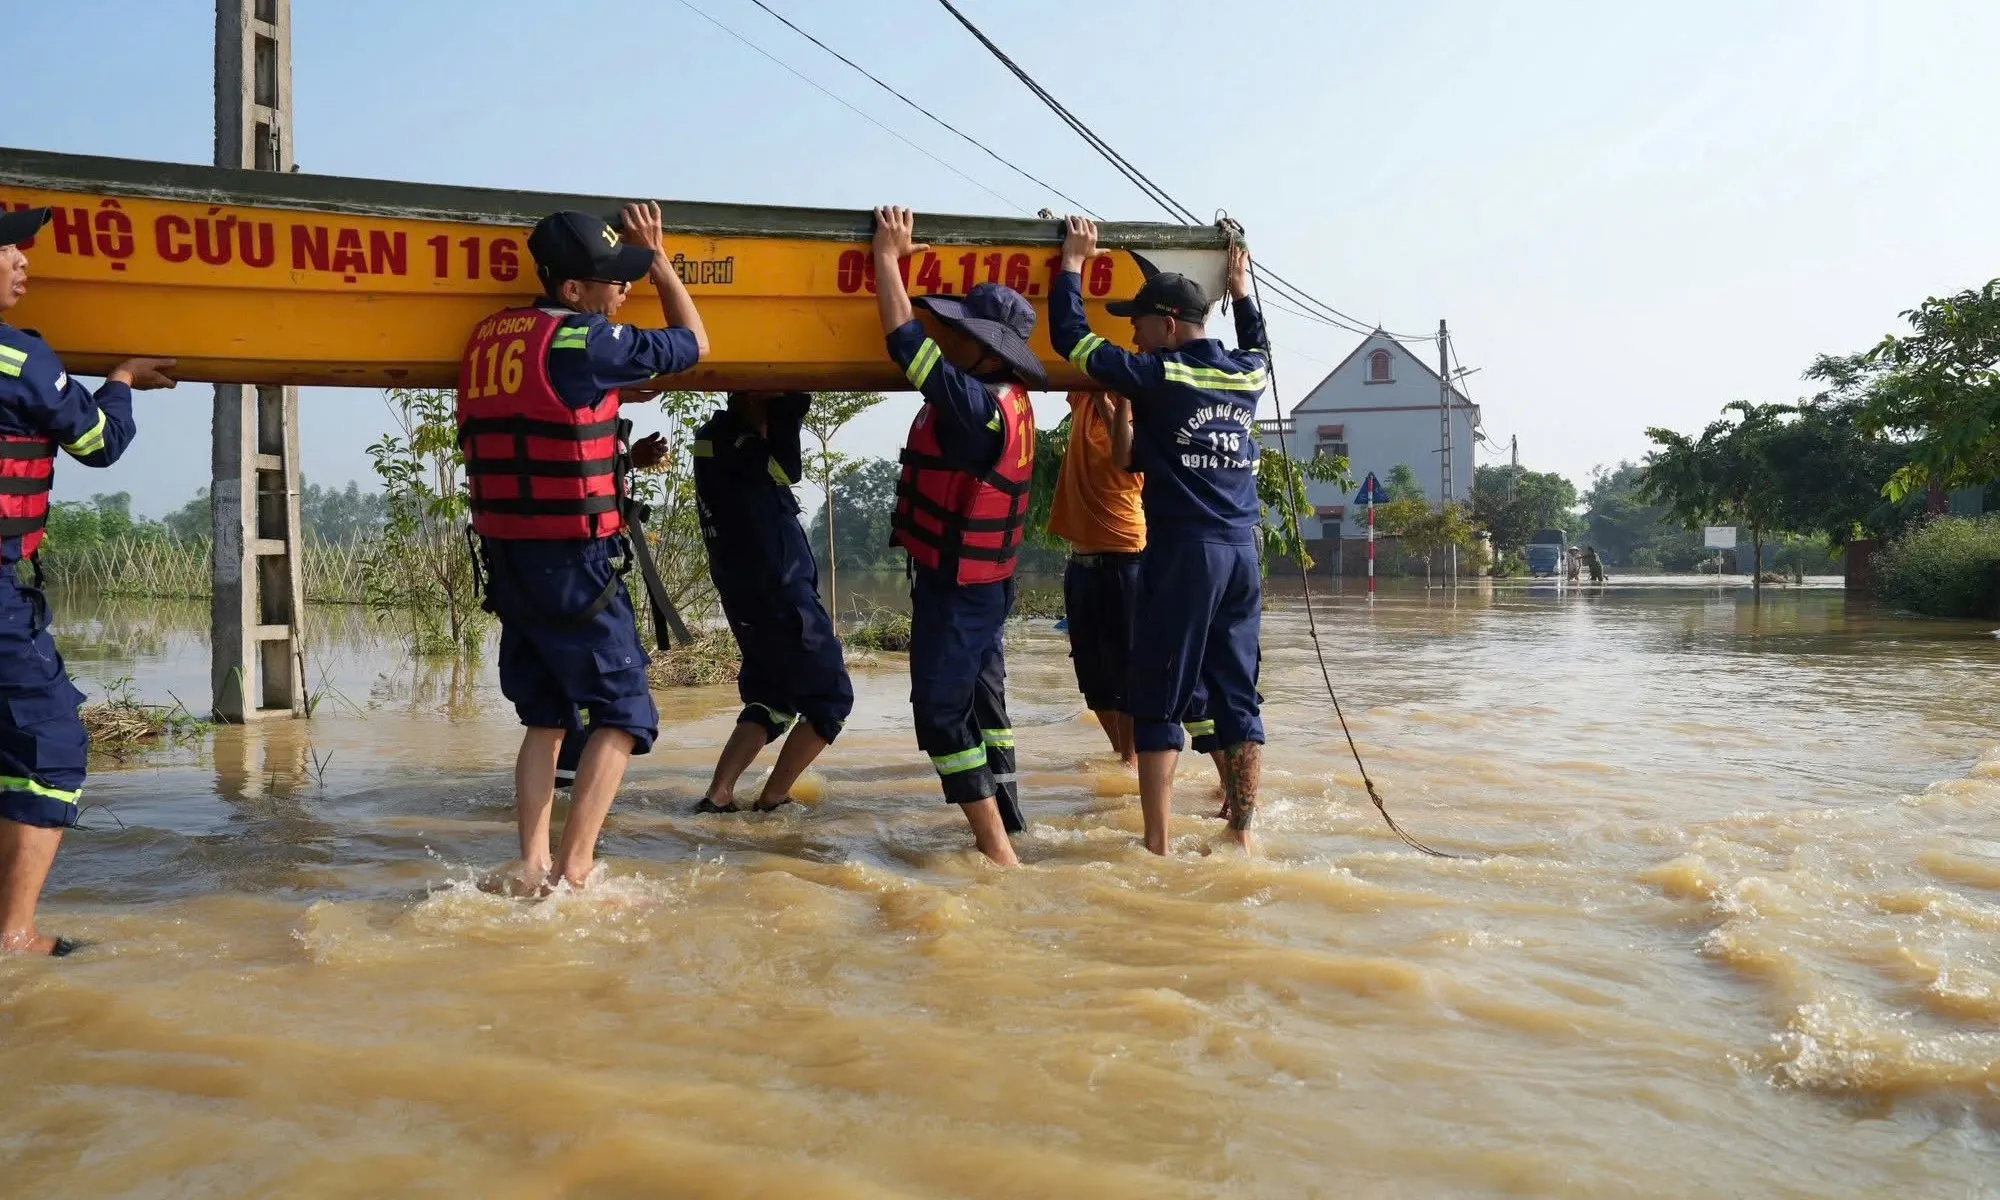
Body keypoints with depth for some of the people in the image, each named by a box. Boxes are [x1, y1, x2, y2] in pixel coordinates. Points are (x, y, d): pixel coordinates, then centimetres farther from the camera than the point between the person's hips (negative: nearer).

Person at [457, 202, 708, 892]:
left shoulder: (488, 340, 11)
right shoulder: (582, 342, -12)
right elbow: (693, 343, 2)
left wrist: (620, 457, 17)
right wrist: (660, 260, 13)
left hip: (504, 555, 8)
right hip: (573, 561, -8)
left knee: (546, 717, 17)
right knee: (624, 714, 2)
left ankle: (532, 871, 15)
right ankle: (574, 872, -3)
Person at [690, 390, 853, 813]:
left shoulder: (716, 436, 8)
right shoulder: (737, 447, -18)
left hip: (748, 600, 9)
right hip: (782, 598, -9)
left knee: (772, 699, 18)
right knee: (832, 699, 5)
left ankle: (718, 797, 7)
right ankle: (771, 801, 6)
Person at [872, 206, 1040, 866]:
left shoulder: (977, 405, -23)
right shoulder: (1006, 400, 6)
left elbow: (906, 342, -21)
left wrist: (888, 255, -10)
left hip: (956, 586, -10)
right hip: (979, 583, 10)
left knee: (942, 711, -5)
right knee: (981, 706, 16)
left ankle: (996, 850, -6)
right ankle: (1005, 835, 24)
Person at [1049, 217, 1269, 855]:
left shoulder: (1158, 377, -6)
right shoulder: (1247, 376, 11)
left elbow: (1071, 337, -2)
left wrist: (1073, 263, 9)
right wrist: (1242, 290, 46)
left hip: (1182, 550, -6)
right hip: (1241, 551, 6)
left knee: (1159, 700, -1)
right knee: (1237, 696, 10)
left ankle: (1156, 844, -2)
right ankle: (1242, 831, 14)